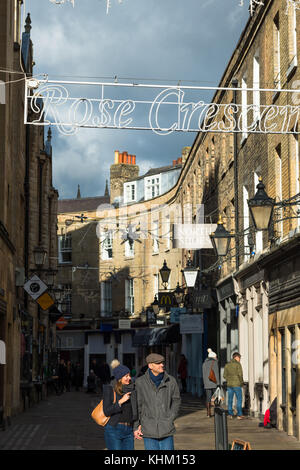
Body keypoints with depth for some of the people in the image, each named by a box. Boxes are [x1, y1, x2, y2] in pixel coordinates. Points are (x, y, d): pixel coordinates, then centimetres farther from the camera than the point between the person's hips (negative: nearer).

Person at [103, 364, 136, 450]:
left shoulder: (131, 389, 8)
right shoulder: (110, 390, -6)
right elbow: (106, 411, -11)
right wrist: (121, 401, -18)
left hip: (128, 431, 5)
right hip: (114, 430, -5)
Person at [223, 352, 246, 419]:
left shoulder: (227, 365, 9)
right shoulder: (238, 364, -8)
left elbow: (225, 375, 8)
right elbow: (240, 374, -15)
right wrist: (241, 381, -1)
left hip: (229, 384, 5)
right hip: (237, 384, -5)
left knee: (230, 399, 10)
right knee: (239, 399, 0)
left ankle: (230, 414, 10)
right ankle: (239, 414, -3)